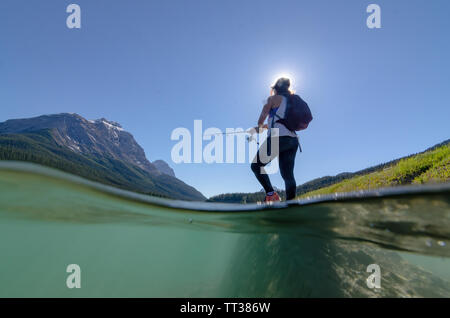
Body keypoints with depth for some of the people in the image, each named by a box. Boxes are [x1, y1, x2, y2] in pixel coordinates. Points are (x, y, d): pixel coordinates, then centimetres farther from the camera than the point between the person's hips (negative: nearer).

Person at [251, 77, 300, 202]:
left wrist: (260, 127, 25)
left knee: (256, 165, 3)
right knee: (288, 175, 3)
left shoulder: (273, 99, 5)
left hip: (278, 138, -7)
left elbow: (261, 119, 5)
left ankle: (271, 194, -10)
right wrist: (264, 126, 34)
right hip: (293, 140, 7)